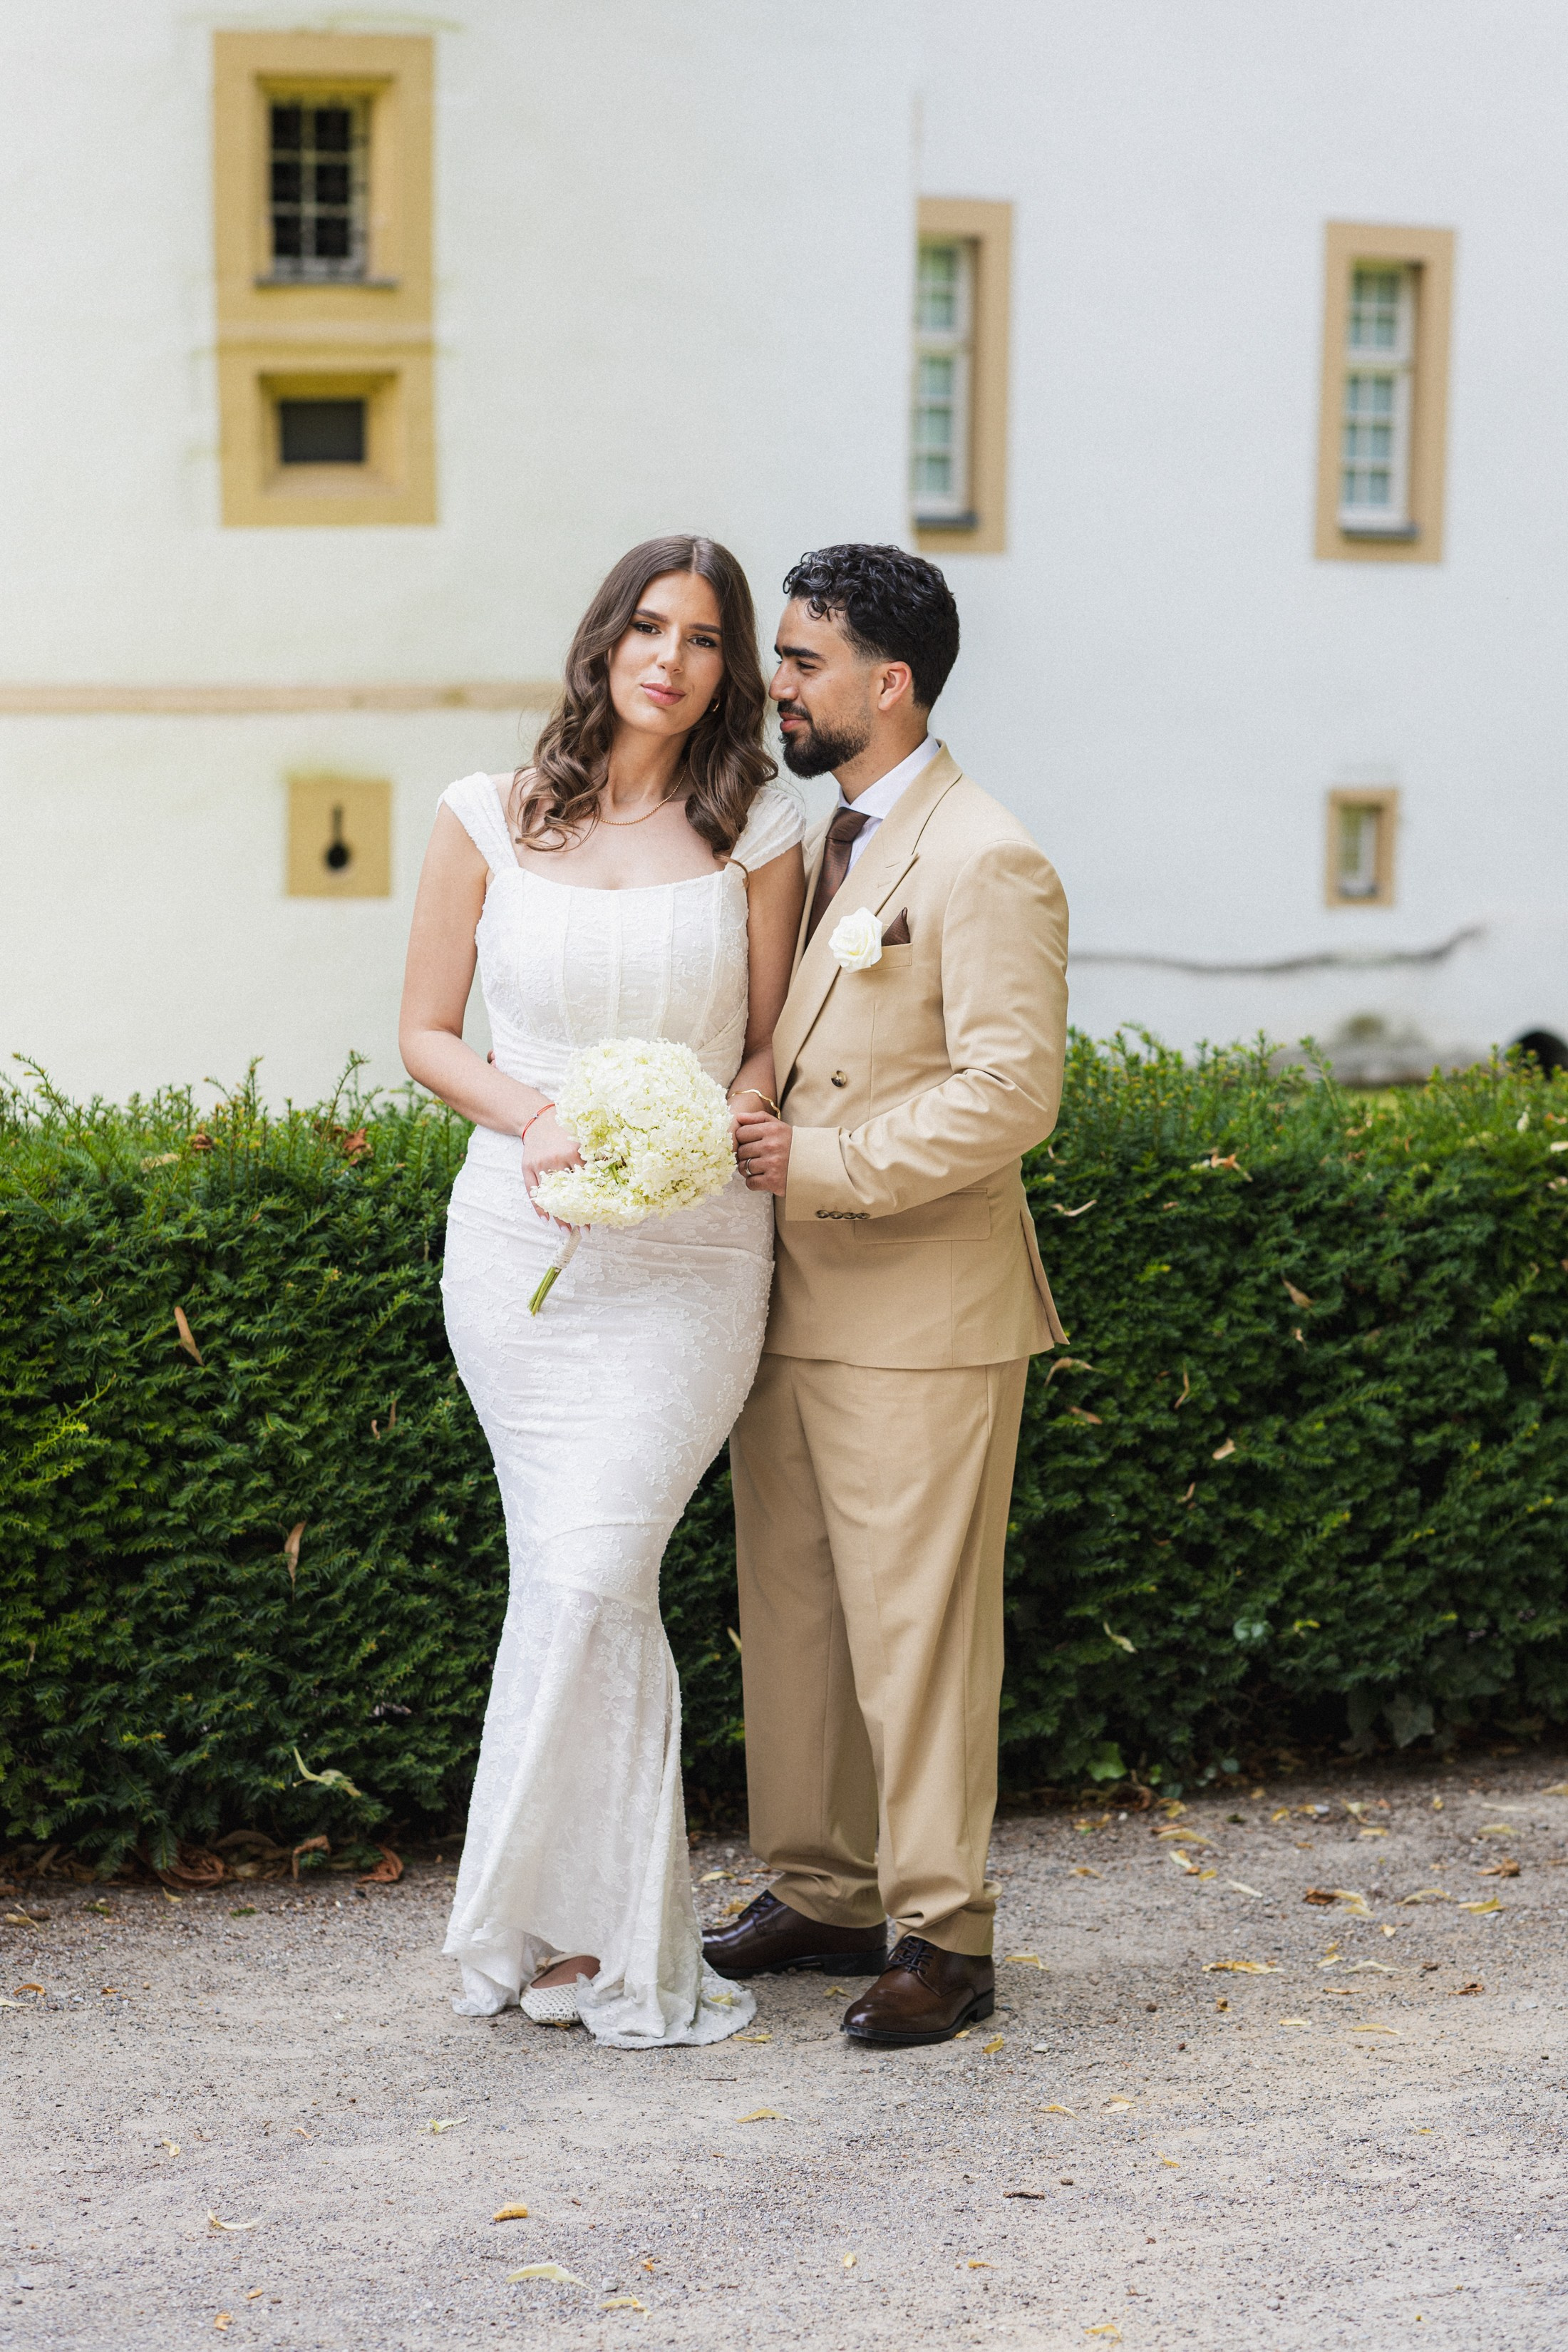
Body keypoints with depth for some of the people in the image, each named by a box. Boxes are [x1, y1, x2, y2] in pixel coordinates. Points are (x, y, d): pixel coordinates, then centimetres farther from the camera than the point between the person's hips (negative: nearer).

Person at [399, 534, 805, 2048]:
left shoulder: (754, 835, 4)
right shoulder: (487, 823, 4)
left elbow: (770, 1050, 9)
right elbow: (426, 1034, 7)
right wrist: (533, 1114, -12)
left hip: (689, 1254, -1)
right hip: (522, 1238, 1)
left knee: (588, 1577, -10)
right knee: (581, 1581, 2)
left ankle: (545, 1925, 4)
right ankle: (621, 1948, 12)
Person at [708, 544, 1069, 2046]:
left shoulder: (983, 866, -14)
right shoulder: (817, 845, 14)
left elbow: (1010, 1093, -21)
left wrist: (823, 1162, -20)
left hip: (921, 1318, -8)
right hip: (792, 1304, 9)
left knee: (915, 1628, -2)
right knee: (788, 1616, 13)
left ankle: (943, 1936, 7)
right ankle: (821, 1895, 25)